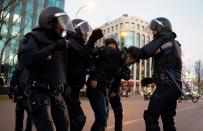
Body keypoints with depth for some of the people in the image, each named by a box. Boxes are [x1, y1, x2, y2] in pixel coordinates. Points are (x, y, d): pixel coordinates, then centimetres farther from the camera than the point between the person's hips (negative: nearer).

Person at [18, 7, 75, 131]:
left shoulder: (59, 41, 17)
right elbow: (25, 59, -22)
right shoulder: (35, 37, -3)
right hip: (40, 93, -7)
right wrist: (53, 48, -22)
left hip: (57, 94, 7)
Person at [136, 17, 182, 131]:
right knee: (168, 119, 16)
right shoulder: (174, 43, 22)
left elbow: (143, 54, -16)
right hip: (175, 86, 10)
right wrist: (152, 79, 24)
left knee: (151, 117, -7)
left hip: (166, 86, -10)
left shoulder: (163, 40, -6)